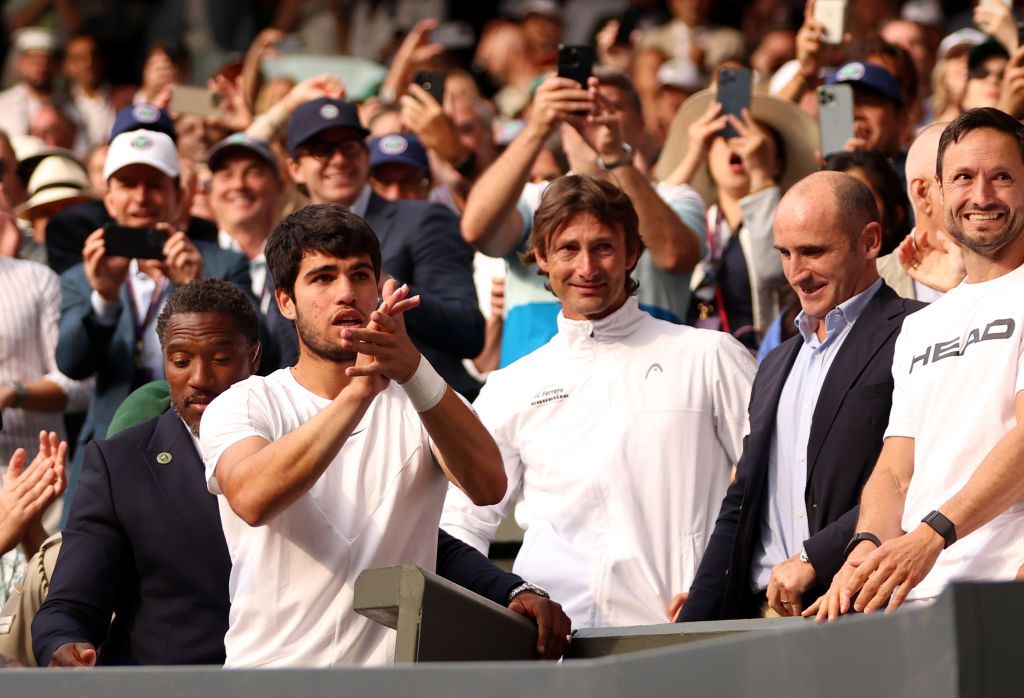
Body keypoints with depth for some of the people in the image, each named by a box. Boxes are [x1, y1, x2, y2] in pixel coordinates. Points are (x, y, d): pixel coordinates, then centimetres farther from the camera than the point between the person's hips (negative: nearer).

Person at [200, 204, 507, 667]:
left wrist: (414, 372, -26)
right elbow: (252, 498, -18)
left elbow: (488, 486, -12)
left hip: (396, 678, 2)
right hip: (272, 668, -2)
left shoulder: (418, 399, 9)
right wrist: (361, 388, -27)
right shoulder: (243, 405, 4)